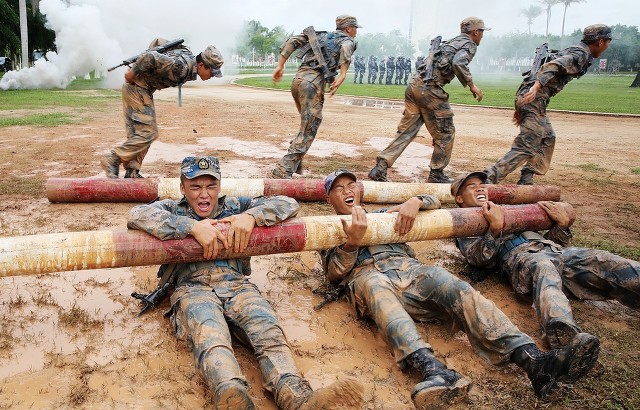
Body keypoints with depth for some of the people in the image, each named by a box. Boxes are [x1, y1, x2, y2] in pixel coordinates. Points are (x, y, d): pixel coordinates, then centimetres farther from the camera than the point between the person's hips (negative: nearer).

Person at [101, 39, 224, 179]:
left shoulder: (189, 58, 4)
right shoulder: (181, 66, -27)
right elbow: (150, 57, -34)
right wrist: (132, 73, -21)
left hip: (144, 89, 10)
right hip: (136, 87, -10)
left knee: (140, 133, 9)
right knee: (148, 133, -12)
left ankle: (132, 172, 13)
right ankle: (112, 159, -7)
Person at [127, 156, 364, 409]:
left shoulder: (235, 206, 27)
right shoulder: (172, 210, 23)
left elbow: (289, 204, 18)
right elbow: (137, 215, -1)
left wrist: (251, 216, -2)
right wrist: (194, 226, -12)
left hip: (237, 285, 2)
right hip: (192, 288, -2)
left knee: (270, 332, -31)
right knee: (211, 339, -37)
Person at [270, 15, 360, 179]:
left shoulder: (321, 36, 29)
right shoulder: (348, 40, 12)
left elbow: (292, 41, 18)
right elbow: (345, 48, -15)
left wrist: (280, 65, 15)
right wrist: (343, 75, -20)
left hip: (297, 79, 7)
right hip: (313, 83, -7)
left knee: (309, 124, 23)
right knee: (308, 131, -5)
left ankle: (295, 164, 22)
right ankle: (282, 172, -13)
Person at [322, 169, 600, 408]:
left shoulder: (382, 215, 34)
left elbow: (434, 203, 29)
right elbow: (334, 273, 6)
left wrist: (414, 201, 5)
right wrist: (352, 242, -13)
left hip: (410, 270, 3)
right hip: (368, 276, -3)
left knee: (455, 288, -29)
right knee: (375, 287, -40)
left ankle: (534, 361, -47)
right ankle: (433, 370, -62)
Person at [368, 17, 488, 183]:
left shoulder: (449, 42, 28)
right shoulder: (469, 45, 2)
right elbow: (458, 63, -17)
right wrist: (471, 85, -11)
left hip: (413, 86, 8)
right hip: (430, 90, -8)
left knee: (406, 132, 8)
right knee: (445, 134, 7)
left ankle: (379, 168, 0)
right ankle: (436, 174, 14)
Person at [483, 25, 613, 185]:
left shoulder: (570, 51, 25)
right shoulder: (581, 55, -4)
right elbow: (552, 66, -22)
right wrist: (536, 87, -36)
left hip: (526, 95, 10)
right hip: (534, 99, -10)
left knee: (547, 138, 21)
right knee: (527, 146, -13)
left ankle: (525, 180, 18)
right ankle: (488, 178, -22)